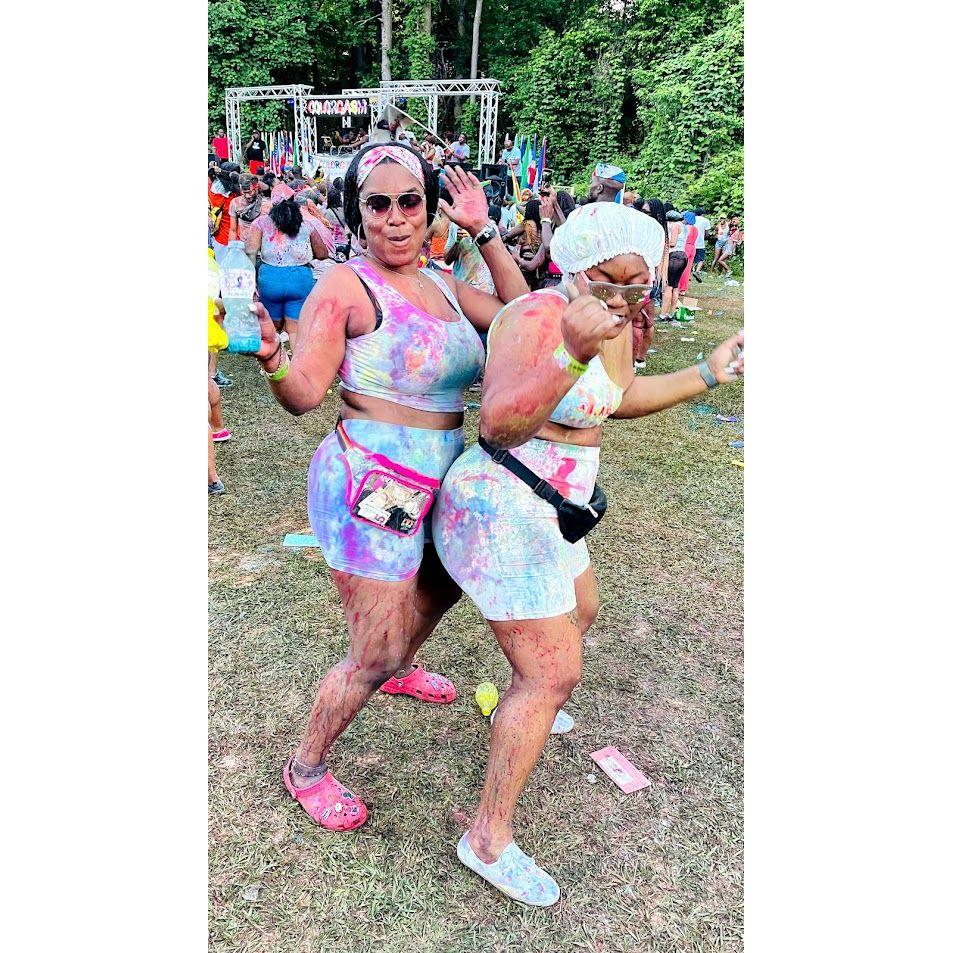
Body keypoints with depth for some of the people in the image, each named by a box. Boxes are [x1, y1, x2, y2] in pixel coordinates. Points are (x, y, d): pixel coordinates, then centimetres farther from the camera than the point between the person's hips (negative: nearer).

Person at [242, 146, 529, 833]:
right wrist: (271, 357, -38)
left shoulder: (443, 285, 9)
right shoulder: (346, 285, -13)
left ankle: (403, 668, 62)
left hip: (434, 482, 8)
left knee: (445, 585, 31)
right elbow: (305, 395, -16)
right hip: (373, 486, -8)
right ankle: (306, 767, 27)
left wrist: (485, 232, 9)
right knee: (374, 656, 0)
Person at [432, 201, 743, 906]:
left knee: (580, 611, 31)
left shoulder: (614, 322, 5)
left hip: (544, 510, 10)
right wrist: (574, 352, -45)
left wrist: (709, 373, 18)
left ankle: (521, 707, 59)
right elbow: (498, 424, -34)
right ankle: (489, 840, 13)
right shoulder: (537, 317, -23)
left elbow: (619, 398, 22)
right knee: (555, 674, -5)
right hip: (500, 511, -10)